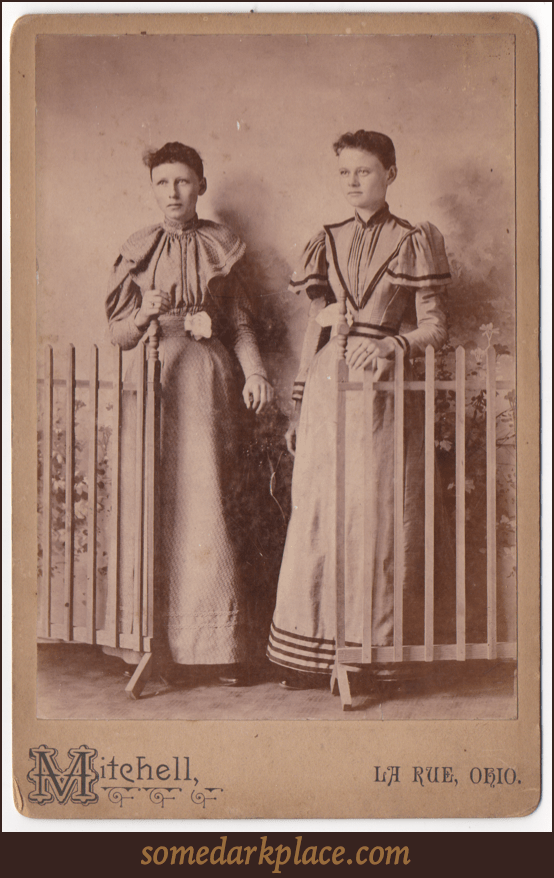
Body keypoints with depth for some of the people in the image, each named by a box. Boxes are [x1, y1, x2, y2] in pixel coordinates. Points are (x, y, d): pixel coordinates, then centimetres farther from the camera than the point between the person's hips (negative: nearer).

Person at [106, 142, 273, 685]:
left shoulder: (221, 246, 10)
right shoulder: (137, 251, 10)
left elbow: (240, 321, 11)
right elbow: (117, 334, 9)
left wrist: (254, 372, -4)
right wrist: (143, 317, -12)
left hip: (205, 380, -1)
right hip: (149, 380, 1)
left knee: (205, 503, -7)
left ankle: (219, 643, 0)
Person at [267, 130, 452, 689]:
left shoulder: (413, 242, 4)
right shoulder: (327, 243, 15)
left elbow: (434, 329, 2)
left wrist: (393, 343, -18)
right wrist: (299, 405, 14)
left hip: (382, 391, -3)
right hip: (326, 387, 3)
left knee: (376, 518, -4)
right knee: (314, 517, 1)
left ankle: (372, 653, 7)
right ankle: (312, 653, 11)